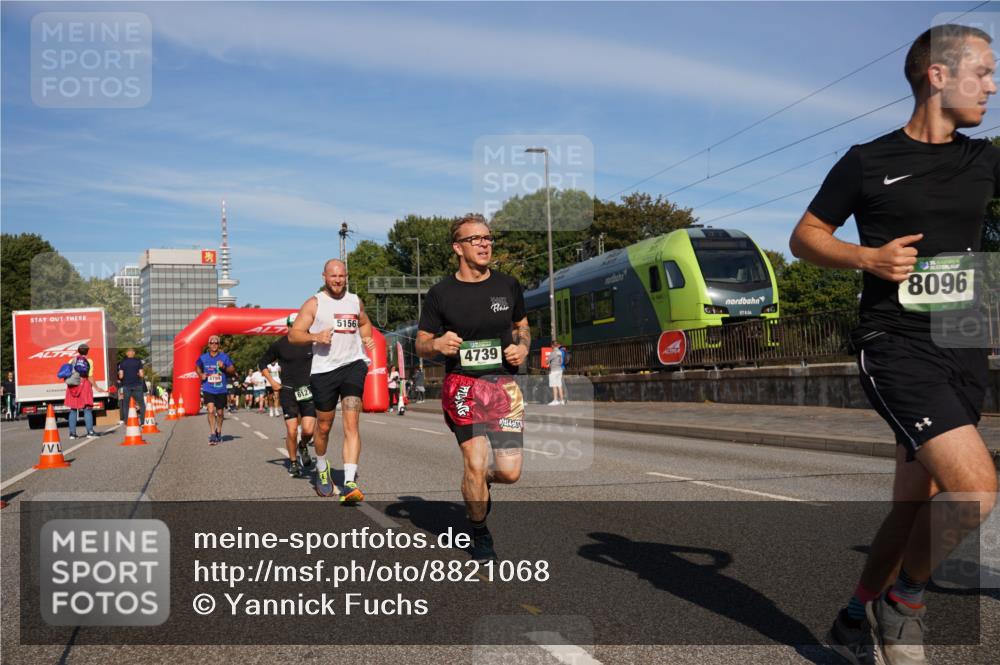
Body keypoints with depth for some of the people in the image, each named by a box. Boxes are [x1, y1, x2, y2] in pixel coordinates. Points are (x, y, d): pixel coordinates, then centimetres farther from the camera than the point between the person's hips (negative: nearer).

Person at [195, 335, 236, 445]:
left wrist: (224, 367, -17)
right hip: (208, 389, 0)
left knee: (220, 412, 11)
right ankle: (212, 434, -12)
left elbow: (233, 370, 2)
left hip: (221, 389, 1)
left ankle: (218, 432, 33)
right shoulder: (203, 357, 1)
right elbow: (197, 367, 20)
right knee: (211, 410, -16)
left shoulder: (224, 357, -2)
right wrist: (201, 375, 0)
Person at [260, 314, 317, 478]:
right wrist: (272, 382, 2)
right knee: (291, 430, -6)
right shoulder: (279, 345, -1)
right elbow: (262, 363, 12)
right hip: (288, 391, 0)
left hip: (308, 390, 1)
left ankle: (303, 446, 24)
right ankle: (293, 462, 14)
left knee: (308, 430, -10)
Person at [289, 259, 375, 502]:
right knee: (324, 426, 11)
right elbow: (293, 335, -2)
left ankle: (350, 483, -20)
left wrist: (367, 338, 11)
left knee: (351, 424, -13)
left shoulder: (355, 301, 13)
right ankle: (322, 469, 39)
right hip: (324, 369, -1)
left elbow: (364, 323, 33)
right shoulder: (314, 304, 2)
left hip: (353, 364, 1)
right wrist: (316, 337, -20)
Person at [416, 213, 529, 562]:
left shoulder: (508, 286, 7)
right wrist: (438, 344, -18)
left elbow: (522, 326, 22)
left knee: (509, 471, -6)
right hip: (463, 385, -2)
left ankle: (481, 481, 33)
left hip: (505, 385, 3)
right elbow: (421, 346, 5)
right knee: (476, 464, -13)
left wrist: (523, 347, 0)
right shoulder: (441, 293, -1)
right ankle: (480, 534, 14)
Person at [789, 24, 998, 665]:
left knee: (913, 509, 11)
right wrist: (868, 257, -11)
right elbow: (804, 237, 4)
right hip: (897, 349, -6)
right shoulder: (868, 163, -1)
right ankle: (902, 605, 6)